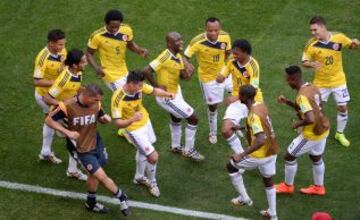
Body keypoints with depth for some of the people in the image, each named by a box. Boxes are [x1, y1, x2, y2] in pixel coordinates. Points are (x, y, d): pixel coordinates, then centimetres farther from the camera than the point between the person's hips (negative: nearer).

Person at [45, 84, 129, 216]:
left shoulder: (96, 104, -12)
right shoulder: (68, 106, -26)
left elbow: (101, 118, 9)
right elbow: (49, 120, -16)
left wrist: (105, 118, -17)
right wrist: (67, 132, -25)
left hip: (96, 143, 5)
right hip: (82, 149, -5)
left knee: (94, 175, 21)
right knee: (102, 176, -9)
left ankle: (91, 203, 44)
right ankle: (121, 197, 15)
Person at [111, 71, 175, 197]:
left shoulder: (139, 87, -21)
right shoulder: (118, 99, -36)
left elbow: (154, 91, -3)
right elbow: (118, 123, -33)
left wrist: (167, 94, -21)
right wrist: (132, 119, -51)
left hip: (145, 122, 7)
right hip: (134, 129, -7)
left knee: (143, 151, 28)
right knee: (153, 156, -7)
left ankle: (139, 177, 54)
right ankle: (152, 183, 22)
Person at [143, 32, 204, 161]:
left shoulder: (179, 56, -3)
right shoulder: (165, 57, -29)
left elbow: (184, 77, 2)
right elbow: (146, 71, -33)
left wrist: (188, 71, -18)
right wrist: (156, 86, -23)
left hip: (176, 92, 9)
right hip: (167, 97, -9)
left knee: (176, 118, 30)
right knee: (193, 119, -3)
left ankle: (175, 146, 53)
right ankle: (189, 150, 13)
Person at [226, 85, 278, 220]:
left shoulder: (253, 115, -27)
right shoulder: (261, 106, 0)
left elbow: (261, 140, -36)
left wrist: (242, 155, -35)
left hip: (261, 154, -8)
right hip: (272, 151, 8)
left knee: (231, 166, 13)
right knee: (268, 181, 25)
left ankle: (244, 199, 21)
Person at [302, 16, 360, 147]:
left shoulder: (339, 37, -17)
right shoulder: (311, 44, -20)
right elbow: (304, 62, -11)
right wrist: (312, 64, -34)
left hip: (338, 80, 1)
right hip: (321, 82, -1)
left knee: (343, 108, 8)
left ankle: (340, 134, 31)